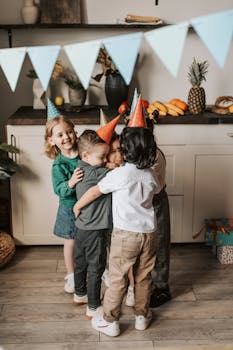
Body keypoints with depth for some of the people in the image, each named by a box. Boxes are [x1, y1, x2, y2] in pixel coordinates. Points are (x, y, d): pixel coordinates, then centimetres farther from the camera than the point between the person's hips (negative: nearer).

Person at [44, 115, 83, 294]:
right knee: (71, 241, 15)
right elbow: (60, 190, -23)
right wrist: (70, 183, -41)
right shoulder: (58, 165, -17)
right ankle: (71, 275, 35)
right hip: (70, 207, -2)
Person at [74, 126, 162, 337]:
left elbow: (95, 191, -4)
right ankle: (142, 316, 31)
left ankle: (110, 321, 17)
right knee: (144, 277, 17)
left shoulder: (119, 174, -14)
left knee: (117, 278, 6)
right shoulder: (150, 175, 1)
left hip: (126, 234, -5)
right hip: (149, 232, 5)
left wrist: (77, 206, 12)